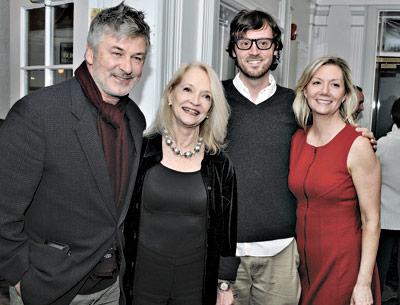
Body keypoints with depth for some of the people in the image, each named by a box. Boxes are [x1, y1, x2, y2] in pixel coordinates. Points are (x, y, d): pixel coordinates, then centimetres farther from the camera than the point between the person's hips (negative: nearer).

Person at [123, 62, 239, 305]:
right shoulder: (142, 151, -7)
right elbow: (124, 217, -1)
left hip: (196, 284, 1)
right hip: (144, 278, 0)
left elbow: (226, 230, 3)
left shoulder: (219, 164, -4)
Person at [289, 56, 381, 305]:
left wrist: (364, 283, -15)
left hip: (343, 264, -5)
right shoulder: (297, 139, 1)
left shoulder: (358, 146, -15)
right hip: (303, 260, 5)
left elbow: (371, 221, -12)